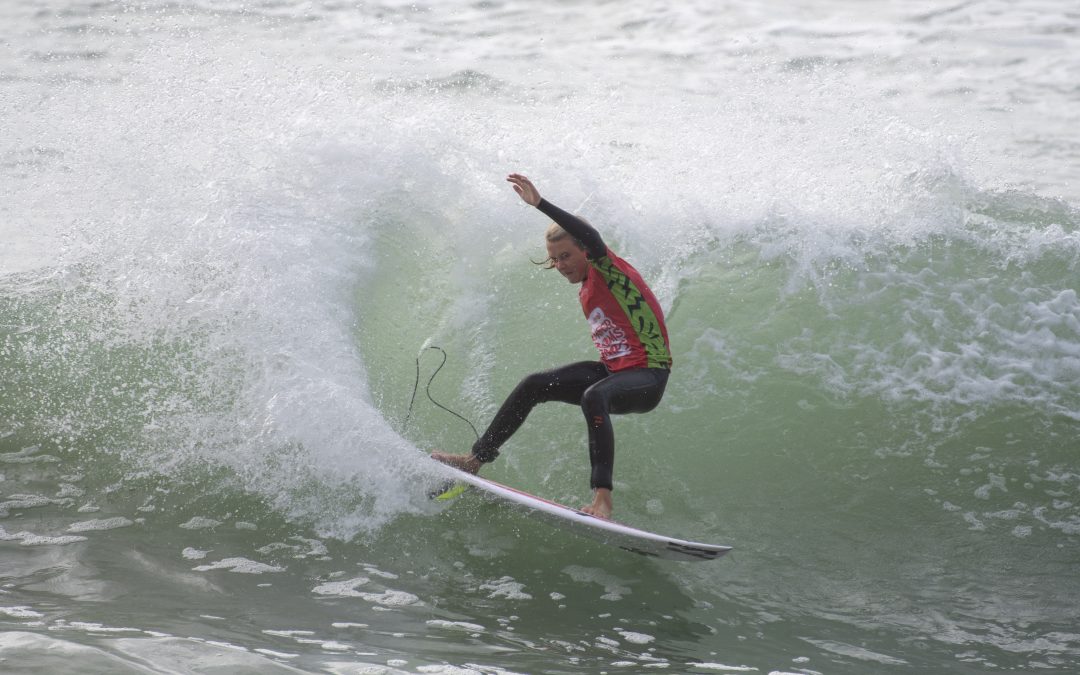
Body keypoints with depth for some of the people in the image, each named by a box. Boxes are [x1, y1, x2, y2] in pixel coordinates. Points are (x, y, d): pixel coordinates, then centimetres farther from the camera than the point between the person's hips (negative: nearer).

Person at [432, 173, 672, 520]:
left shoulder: (609, 268, -11)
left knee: (593, 397, -38)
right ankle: (477, 458, 10)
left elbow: (591, 237, -32)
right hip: (613, 371, 9)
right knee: (533, 385, 1)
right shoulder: (586, 292, 13)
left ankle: (603, 496, -43)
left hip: (648, 377, -9)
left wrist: (540, 203, -37)